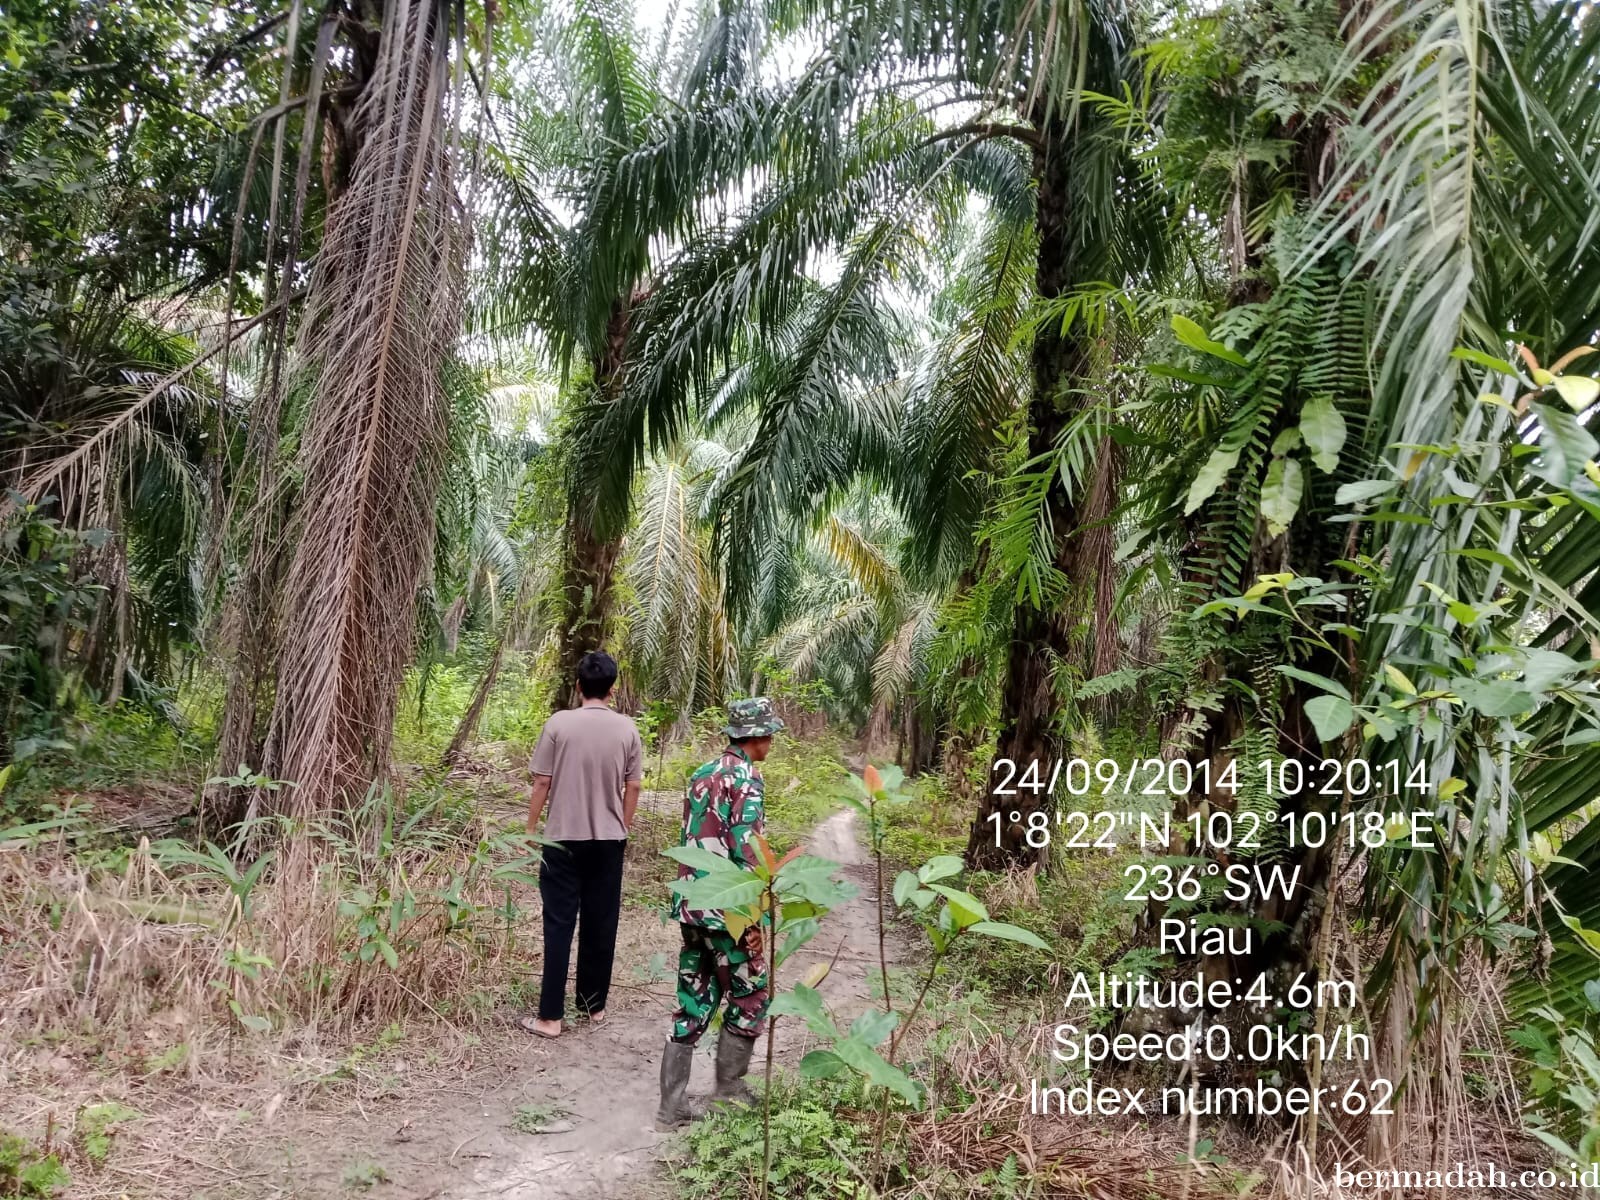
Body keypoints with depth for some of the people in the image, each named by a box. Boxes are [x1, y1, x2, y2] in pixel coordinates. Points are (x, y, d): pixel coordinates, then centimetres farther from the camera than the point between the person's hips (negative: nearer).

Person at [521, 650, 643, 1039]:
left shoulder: (559, 723, -9)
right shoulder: (627, 729, -2)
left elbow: (542, 784, -6)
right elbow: (632, 788, 2)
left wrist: (530, 829, 6)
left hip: (563, 839, -2)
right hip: (609, 841, 2)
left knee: (559, 925, 2)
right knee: (601, 925, 12)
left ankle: (550, 1016, 4)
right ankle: (594, 1005, 22)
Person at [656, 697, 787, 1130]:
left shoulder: (701, 775, 12)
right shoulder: (745, 778, -14)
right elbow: (744, 854, -19)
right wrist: (754, 919, -15)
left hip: (691, 905, 8)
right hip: (727, 909, -8)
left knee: (693, 1004, 13)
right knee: (751, 997, 12)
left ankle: (671, 1107, 15)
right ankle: (728, 1086, 23)